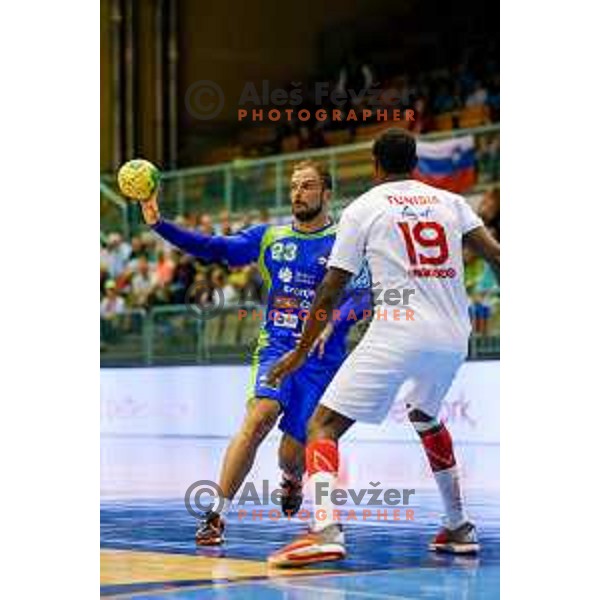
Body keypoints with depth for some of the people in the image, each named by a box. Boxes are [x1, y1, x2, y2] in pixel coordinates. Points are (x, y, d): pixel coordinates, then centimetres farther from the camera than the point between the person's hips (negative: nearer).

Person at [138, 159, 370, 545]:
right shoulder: (270, 237, 10)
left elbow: (363, 294, -12)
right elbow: (213, 248, 3)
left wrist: (332, 323, -30)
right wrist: (159, 224, -8)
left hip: (321, 357, -1)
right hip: (276, 347, 1)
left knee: (294, 451, -2)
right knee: (261, 416, -25)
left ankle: (292, 480, 39)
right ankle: (218, 514, -22)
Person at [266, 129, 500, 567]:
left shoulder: (363, 209, 8)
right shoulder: (450, 202, 17)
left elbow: (330, 291, 7)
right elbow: (496, 255, 5)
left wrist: (302, 351, 15)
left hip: (398, 334, -5)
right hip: (453, 337, 5)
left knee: (324, 426, -2)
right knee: (426, 417, 34)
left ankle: (327, 531, -25)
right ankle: (459, 528, 34)